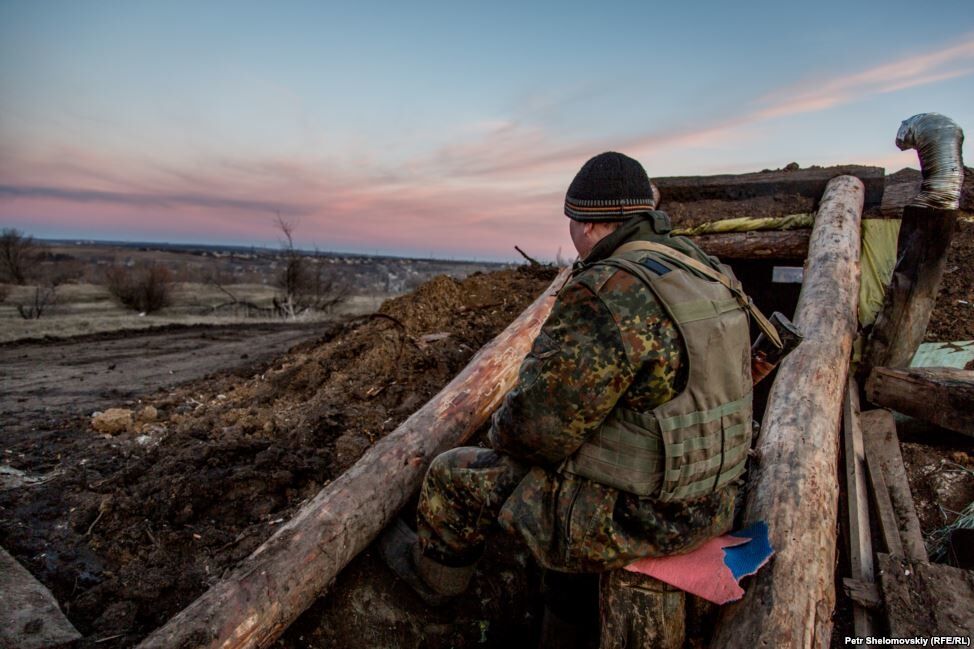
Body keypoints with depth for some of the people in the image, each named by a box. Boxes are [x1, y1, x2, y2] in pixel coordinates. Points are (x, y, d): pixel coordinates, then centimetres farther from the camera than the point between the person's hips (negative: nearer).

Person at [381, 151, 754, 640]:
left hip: (623, 514, -8)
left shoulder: (606, 295, -27)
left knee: (457, 476, 11)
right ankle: (572, 588, 46)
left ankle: (434, 574, 41)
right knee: (570, 459, 34)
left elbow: (537, 427, -24)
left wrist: (504, 430, -1)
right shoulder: (699, 277, 3)